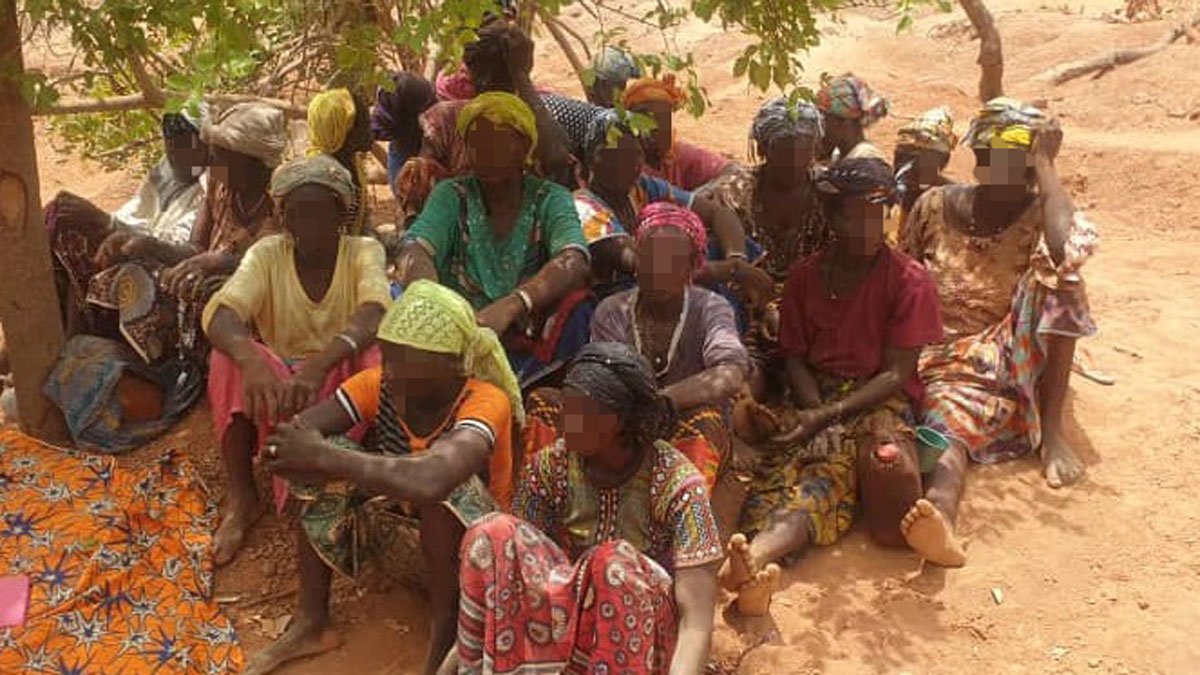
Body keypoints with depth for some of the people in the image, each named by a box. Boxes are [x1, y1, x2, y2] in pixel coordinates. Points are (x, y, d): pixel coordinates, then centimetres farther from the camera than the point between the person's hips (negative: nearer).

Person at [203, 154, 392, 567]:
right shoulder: (266, 255, -2)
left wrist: (319, 365, -47)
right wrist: (252, 361, -44)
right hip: (278, 385, 2)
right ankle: (241, 498, -18)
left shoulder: (363, 252, -6)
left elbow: (373, 314, -27)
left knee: (373, 351, -31)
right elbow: (219, 314, -21)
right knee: (229, 356, -26)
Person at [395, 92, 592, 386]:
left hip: (531, 348, -1)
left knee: (575, 300, -28)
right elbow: (414, 252, -19)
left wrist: (510, 306, -42)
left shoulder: (551, 199, -2)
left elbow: (574, 262, -23)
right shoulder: (451, 196, 1)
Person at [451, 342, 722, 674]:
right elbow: (512, 565, -8)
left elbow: (697, 621, -24)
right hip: (565, 619, 3)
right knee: (493, 536, -22)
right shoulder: (548, 467, -8)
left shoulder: (678, 484, -19)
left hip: (643, 636, -3)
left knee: (616, 561, -35)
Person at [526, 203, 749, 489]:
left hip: (692, 442, -2)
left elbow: (731, 375, -30)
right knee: (544, 401, -17)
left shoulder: (710, 308, -9)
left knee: (704, 419, -36)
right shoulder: (612, 312, -2)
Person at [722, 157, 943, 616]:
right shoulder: (805, 276, 11)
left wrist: (827, 417, -16)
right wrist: (814, 410, -12)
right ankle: (754, 561, -65)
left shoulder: (909, 280, 0)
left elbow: (897, 374, -5)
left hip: (879, 399, 2)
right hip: (817, 396, -2)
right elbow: (794, 357, 10)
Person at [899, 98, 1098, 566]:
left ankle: (1051, 431, -23)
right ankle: (939, 513, -66)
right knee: (948, 421, -33)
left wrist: (1045, 163, -14)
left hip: (1015, 365, 0)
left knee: (1053, 271, -25)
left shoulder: (1040, 215, 0)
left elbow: (1069, 250, -25)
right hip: (947, 365, 0)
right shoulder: (934, 207, 7)